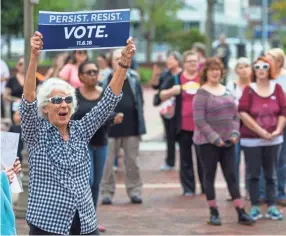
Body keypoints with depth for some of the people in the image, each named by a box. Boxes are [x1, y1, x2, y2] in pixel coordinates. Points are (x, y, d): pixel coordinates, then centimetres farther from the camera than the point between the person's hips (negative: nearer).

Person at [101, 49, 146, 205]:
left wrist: (140, 125, 5)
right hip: (110, 128, -2)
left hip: (131, 127, 2)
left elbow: (139, 101, 10)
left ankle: (134, 191, 16)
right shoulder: (105, 80, -2)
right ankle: (107, 192, 10)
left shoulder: (134, 78, 6)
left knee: (132, 162, 8)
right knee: (107, 162, 3)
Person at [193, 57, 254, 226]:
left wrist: (235, 133, -3)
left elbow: (235, 115, 13)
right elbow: (199, 120, -14)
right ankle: (214, 213, 10)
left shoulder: (227, 91, 10)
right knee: (210, 177, 3)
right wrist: (215, 138, -17)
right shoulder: (202, 93, -8)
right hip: (208, 142, -5)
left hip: (227, 141, 5)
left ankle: (241, 213, 5)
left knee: (232, 176, 5)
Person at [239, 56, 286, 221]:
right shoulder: (249, 90, -5)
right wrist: (261, 131, -14)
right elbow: (243, 113, -12)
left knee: (271, 174, 8)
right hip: (252, 140, -2)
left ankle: (272, 207, 13)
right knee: (254, 174, 3)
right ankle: (255, 207, 8)